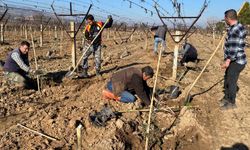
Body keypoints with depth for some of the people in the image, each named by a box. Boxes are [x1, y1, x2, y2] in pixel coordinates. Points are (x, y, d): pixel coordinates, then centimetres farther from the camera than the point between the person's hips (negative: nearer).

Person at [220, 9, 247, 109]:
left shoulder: (235, 30, -23)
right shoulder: (237, 27, 11)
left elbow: (234, 47, -28)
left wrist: (228, 61, -29)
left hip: (236, 61, -10)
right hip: (234, 60, 10)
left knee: (231, 81, 1)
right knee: (227, 79, 19)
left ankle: (231, 103, 16)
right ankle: (227, 97, 35)